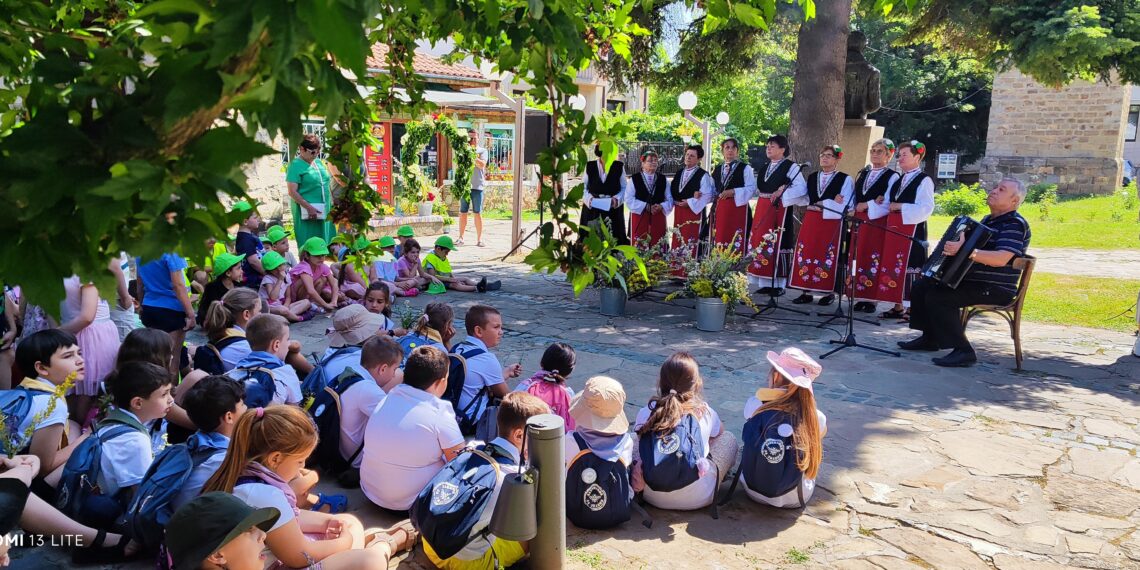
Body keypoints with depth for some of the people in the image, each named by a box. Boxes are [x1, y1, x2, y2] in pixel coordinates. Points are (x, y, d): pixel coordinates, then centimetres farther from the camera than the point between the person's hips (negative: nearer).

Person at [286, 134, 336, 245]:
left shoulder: (318, 162, 14)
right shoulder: (295, 165, -8)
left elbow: (327, 184, 23)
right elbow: (292, 192, -14)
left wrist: (332, 203, 15)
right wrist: (309, 207, -21)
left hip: (324, 211, 7)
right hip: (307, 212, -7)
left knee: (326, 243, 9)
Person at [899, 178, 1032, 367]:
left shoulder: (1015, 224, -14)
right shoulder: (988, 220, 17)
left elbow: (1001, 259, -30)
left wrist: (965, 251, -40)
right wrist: (953, 248, 13)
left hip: (995, 289, -10)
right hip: (970, 279, 10)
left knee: (938, 297, -26)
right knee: (921, 286, 5)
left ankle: (963, 350, -21)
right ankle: (930, 338, 14)